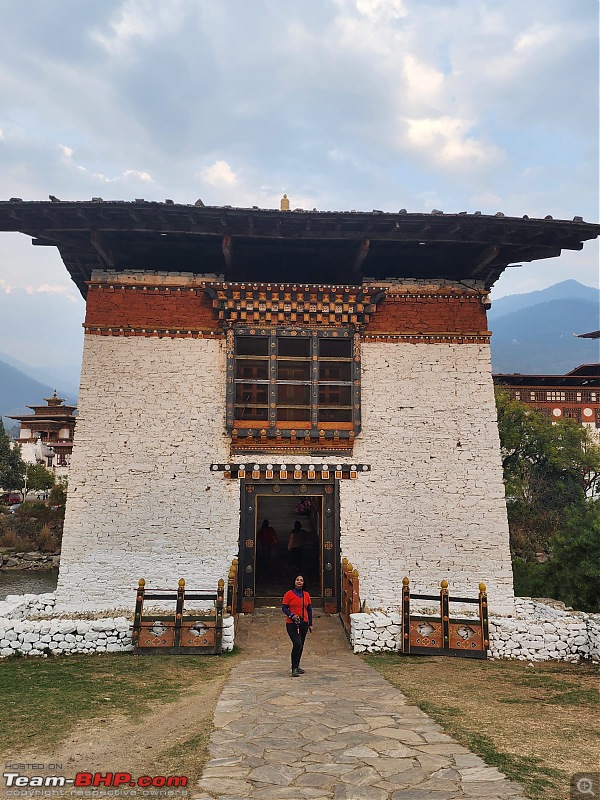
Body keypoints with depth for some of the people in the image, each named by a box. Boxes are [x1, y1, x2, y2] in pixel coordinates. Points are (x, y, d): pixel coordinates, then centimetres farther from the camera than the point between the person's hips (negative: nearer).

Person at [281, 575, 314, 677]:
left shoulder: (306, 595, 9)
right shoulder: (289, 594, -4)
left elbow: (309, 610, 12)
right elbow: (284, 608, -5)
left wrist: (310, 624, 10)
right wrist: (292, 616, -20)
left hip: (304, 623, 5)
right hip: (292, 624, -5)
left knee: (301, 645, 11)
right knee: (297, 644, -17)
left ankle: (297, 666, 28)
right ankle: (294, 668, -7)